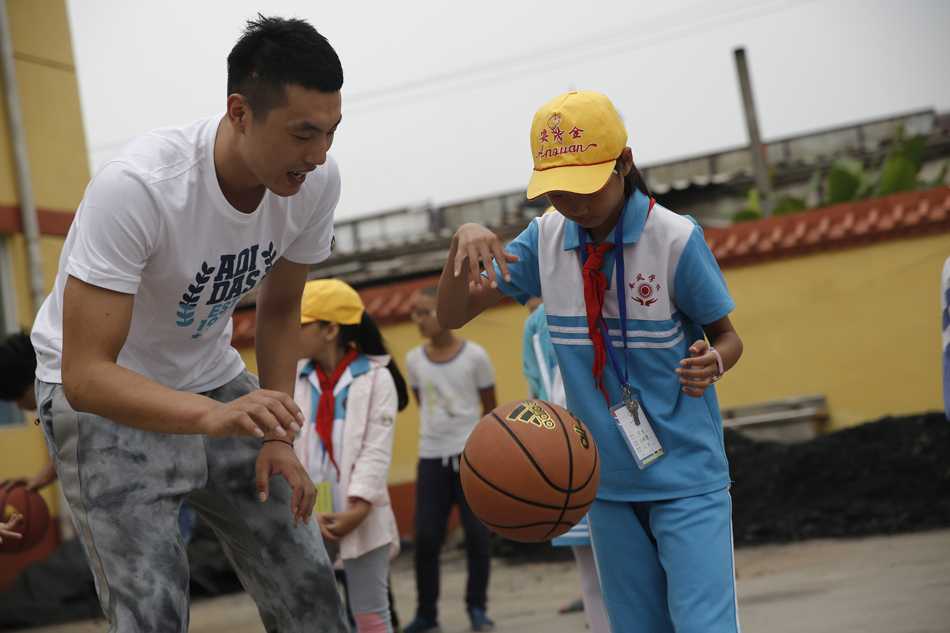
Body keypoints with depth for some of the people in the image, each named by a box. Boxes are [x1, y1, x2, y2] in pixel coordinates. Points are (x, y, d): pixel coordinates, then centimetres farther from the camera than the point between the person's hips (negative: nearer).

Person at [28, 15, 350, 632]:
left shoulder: (317, 180, -15)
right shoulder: (135, 187, -33)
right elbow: (84, 375, -34)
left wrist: (278, 435, -2)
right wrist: (211, 416, -48)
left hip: (212, 379, 6)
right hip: (103, 395, -5)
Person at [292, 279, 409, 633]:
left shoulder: (376, 377, -3)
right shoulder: (295, 379, 7)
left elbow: (378, 449, -8)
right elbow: (286, 449, 2)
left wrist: (358, 509, -18)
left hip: (360, 519, -3)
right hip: (307, 520, 4)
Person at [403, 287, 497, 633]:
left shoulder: (474, 355, -6)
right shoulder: (414, 359, 1)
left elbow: (490, 407, 5)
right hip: (431, 457, 2)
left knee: (477, 534, -2)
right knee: (425, 538, -2)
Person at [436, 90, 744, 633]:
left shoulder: (676, 238, -14)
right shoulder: (546, 239, -2)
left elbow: (726, 335, -2)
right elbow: (453, 315, 1)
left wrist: (713, 362, -26)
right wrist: (465, 242, -19)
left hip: (686, 473, -4)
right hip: (607, 480, 4)